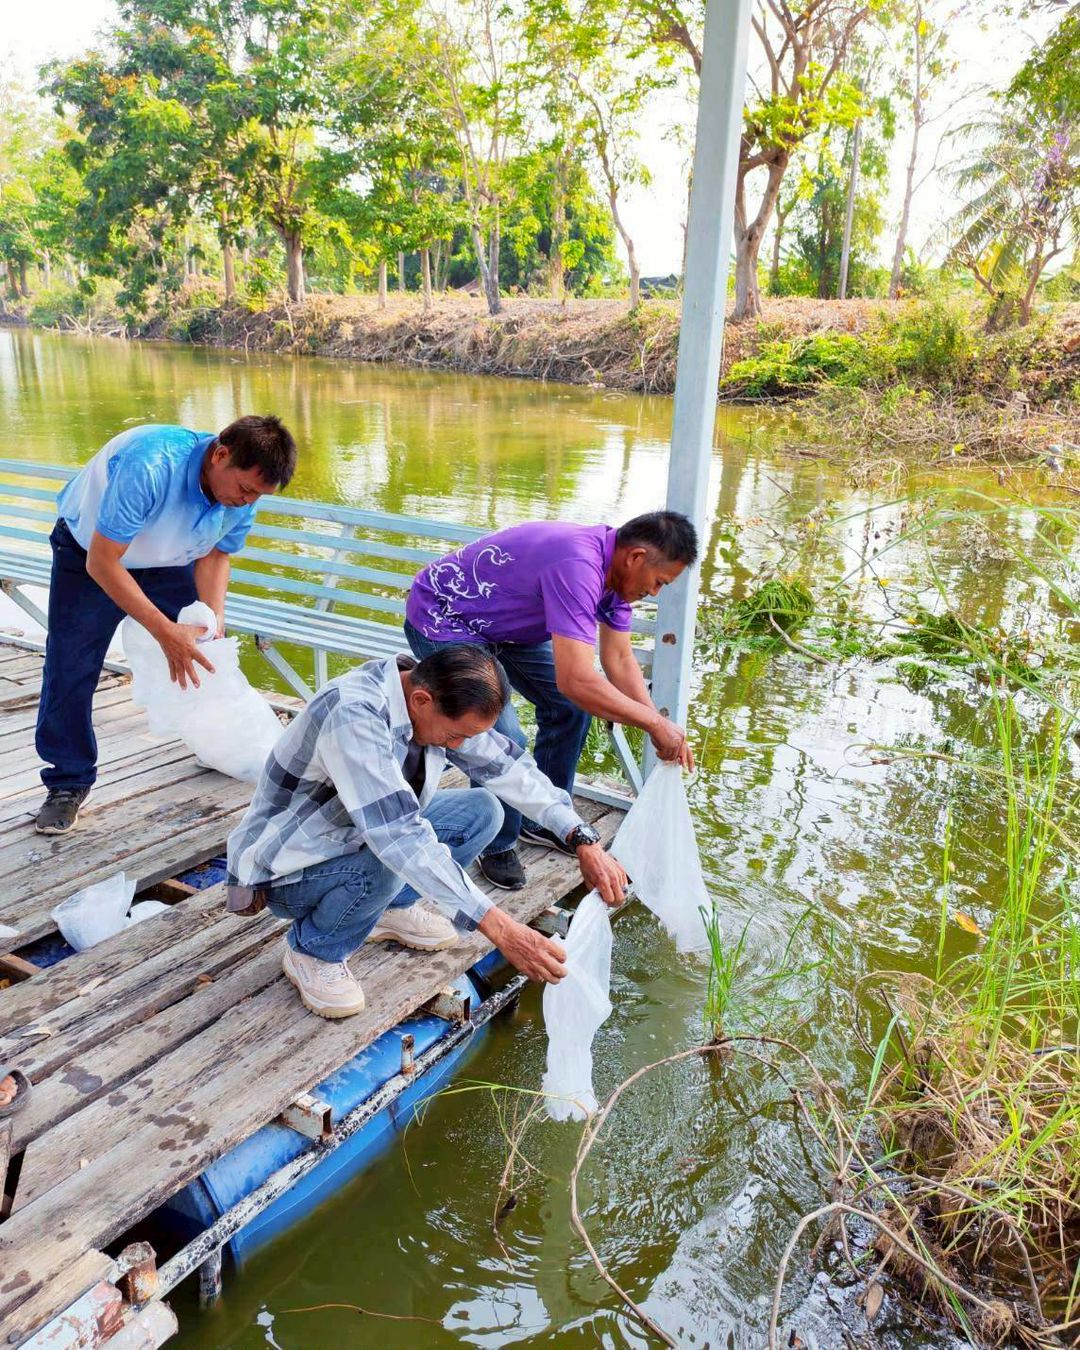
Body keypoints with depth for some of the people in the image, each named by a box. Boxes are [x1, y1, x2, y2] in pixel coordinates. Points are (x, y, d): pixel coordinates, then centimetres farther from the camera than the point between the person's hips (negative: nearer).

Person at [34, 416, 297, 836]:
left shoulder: (244, 488, -22)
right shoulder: (149, 467, -42)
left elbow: (215, 556, -7)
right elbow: (102, 563, -36)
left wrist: (214, 621, -22)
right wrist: (165, 631, -39)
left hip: (170, 563, 5)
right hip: (89, 554, -4)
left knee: (205, 657, 1)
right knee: (69, 669, -7)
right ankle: (67, 782, 8)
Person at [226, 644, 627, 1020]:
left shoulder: (435, 696, -12)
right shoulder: (353, 716, -36)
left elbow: (508, 766, -6)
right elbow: (400, 837, -44)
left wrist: (584, 841, -16)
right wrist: (498, 928, -46)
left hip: (357, 835, 7)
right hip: (285, 866, -7)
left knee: (482, 810, -5)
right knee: (386, 865, -37)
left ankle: (391, 908, 12)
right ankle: (312, 950, -6)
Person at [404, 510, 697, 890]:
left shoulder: (615, 569, -5)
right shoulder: (577, 566, -36)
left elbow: (619, 659, 1)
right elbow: (576, 679, -41)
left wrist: (662, 726, -8)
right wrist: (654, 722, -30)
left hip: (502, 625, 10)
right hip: (442, 621, -10)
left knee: (571, 706, 6)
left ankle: (542, 820, 22)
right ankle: (497, 845, 5)